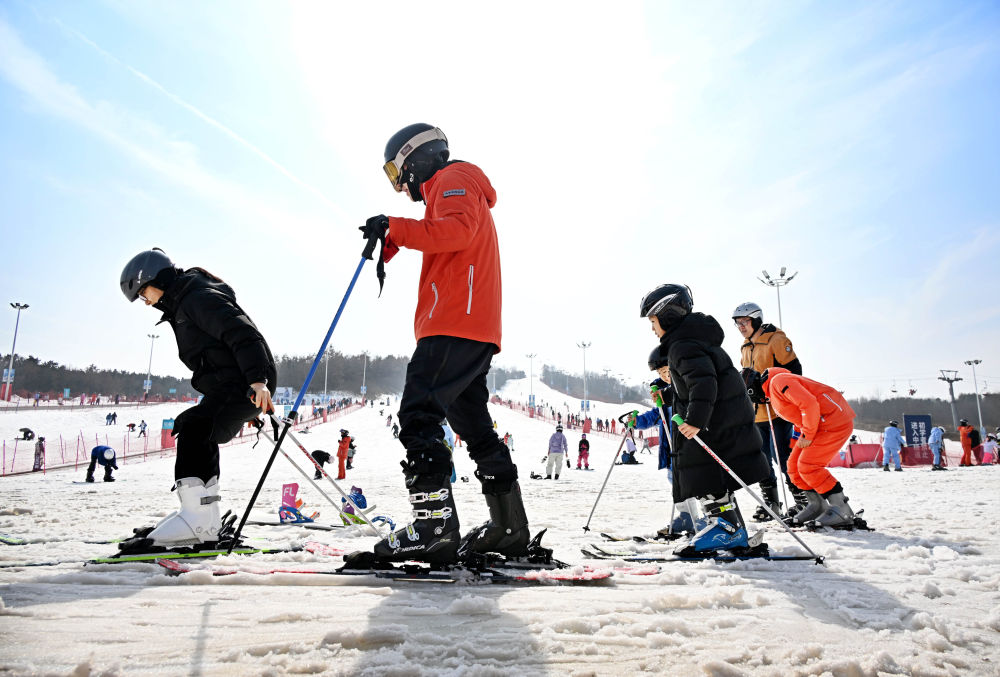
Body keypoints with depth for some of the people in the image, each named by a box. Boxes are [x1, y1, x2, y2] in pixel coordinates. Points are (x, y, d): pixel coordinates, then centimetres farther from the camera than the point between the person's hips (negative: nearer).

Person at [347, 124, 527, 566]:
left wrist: (395, 229, -20)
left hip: (456, 323, -11)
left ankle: (435, 527, -23)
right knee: (472, 425, 11)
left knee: (419, 417, -17)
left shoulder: (453, 178, 3)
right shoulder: (446, 194, 35)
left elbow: (458, 229, -18)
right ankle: (509, 527, 14)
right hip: (475, 331, 11)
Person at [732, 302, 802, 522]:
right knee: (761, 458, 8)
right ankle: (770, 503, 17)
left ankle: (803, 499, 4)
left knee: (782, 455, -10)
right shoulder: (746, 347, 16)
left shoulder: (776, 340, -8)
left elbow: (794, 370, -12)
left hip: (778, 411, -8)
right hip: (757, 412, 8)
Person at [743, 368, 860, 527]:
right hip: (822, 423, 10)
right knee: (795, 465, 6)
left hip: (836, 422, -10)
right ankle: (816, 505, 16)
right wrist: (801, 435, 13)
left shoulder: (779, 382, -16)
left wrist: (807, 435, -18)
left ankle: (842, 510, -7)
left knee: (807, 466, -15)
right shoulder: (771, 393, 16)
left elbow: (809, 404, -25)